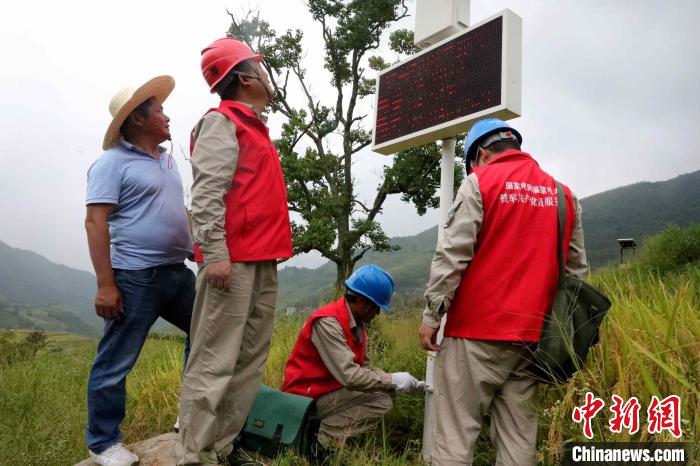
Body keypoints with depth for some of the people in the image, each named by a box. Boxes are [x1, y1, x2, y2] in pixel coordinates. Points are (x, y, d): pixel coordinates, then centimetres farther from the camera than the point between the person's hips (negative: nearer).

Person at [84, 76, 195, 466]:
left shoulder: (167, 159, 15)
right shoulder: (113, 162, -9)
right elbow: (96, 223, -14)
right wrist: (105, 285, -19)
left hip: (177, 272, 9)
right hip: (135, 277, -8)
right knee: (115, 363, 2)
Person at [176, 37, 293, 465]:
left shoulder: (255, 126, 23)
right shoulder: (222, 122, -4)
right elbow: (207, 193, -14)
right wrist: (215, 253, -21)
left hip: (263, 261, 9)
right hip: (234, 260, -9)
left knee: (250, 361, 10)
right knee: (214, 362, -5)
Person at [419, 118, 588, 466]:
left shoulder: (480, 183, -3)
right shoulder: (563, 195, 14)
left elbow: (451, 256, -10)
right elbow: (576, 269, 15)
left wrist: (431, 316, -5)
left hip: (477, 331, -5)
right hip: (532, 336, 6)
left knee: (454, 433, 1)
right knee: (519, 436, 12)